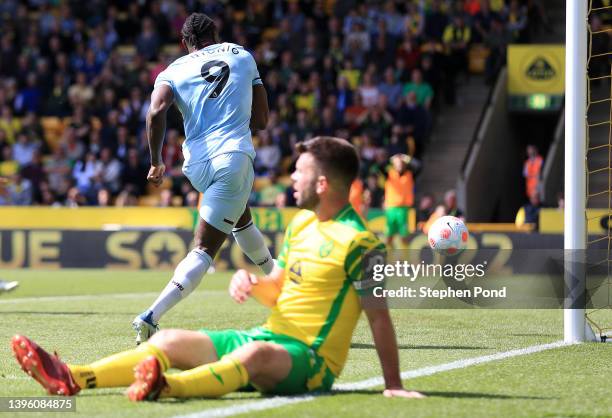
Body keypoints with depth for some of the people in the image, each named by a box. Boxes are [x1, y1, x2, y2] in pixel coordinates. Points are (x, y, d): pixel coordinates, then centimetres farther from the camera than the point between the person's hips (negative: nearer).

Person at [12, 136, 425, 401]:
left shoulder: (358, 242, -13)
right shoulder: (301, 223, 14)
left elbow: (379, 317, -13)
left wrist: (393, 385, -17)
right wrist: (249, 281, -1)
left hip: (310, 361, -9)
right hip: (270, 336, 9)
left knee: (256, 353, -42)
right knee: (170, 340, -5)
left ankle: (166, 387, -69)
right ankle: (70, 379, -22)